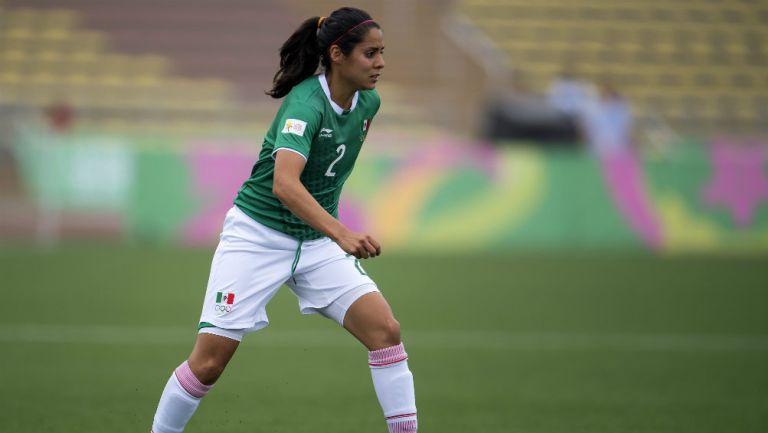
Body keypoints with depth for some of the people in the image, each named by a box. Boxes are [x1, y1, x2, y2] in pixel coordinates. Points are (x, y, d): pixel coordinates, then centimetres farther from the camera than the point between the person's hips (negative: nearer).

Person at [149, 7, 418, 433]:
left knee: (385, 330, -13)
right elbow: (284, 183, -41)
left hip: (318, 238, 6)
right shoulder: (305, 103, -25)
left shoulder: (368, 102, -2)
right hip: (258, 235, -6)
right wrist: (341, 233, -53)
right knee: (209, 361, -6)